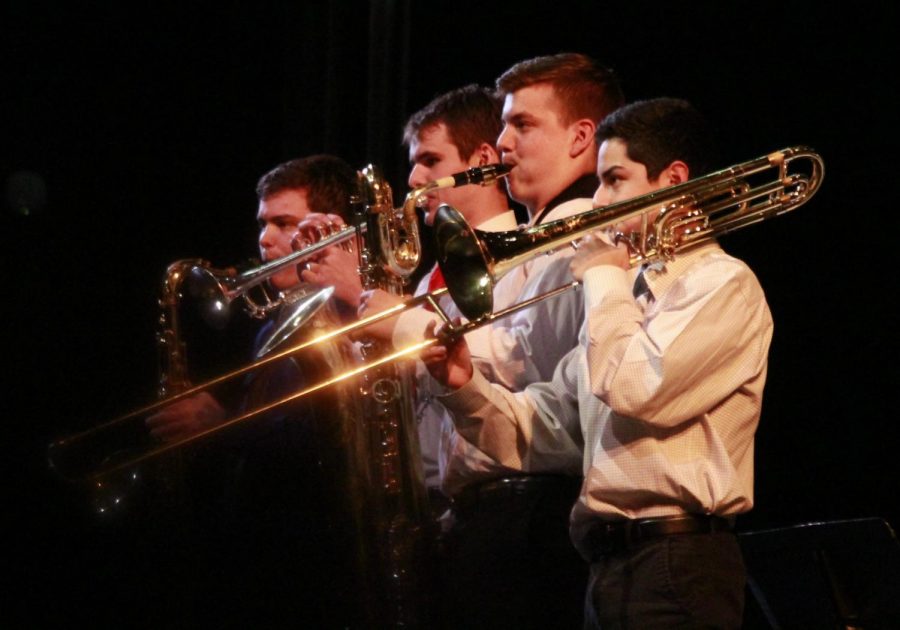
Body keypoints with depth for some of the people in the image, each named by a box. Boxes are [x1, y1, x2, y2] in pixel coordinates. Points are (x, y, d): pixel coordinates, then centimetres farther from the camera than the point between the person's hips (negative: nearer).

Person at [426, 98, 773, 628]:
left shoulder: (722, 285, -6)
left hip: (676, 568, -8)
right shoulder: (629, 293, 19)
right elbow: (543, 434, 16)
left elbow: (635, 389, -22)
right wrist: (466, 389, -2)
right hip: (608, 561, 8)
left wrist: (604, 278, -7)